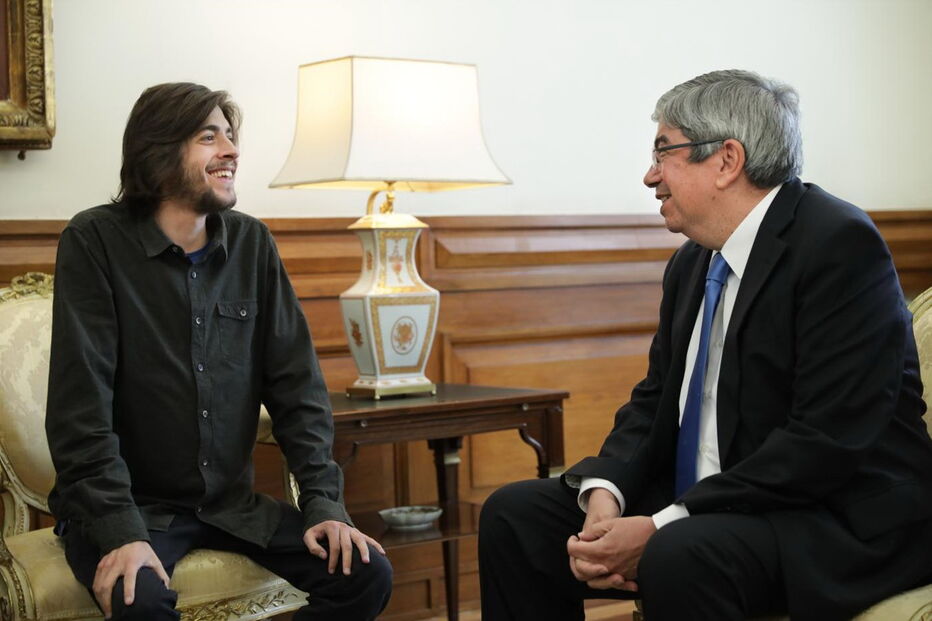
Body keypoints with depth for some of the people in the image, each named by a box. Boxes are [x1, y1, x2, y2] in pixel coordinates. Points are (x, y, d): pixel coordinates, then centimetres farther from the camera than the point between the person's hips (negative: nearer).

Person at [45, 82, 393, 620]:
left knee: (367, 572, -12)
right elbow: (81, 407, -16)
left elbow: (297, 386, 2)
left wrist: (324, 504, -9)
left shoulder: (252, 244, 3)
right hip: (128, 505, -5)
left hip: (231, 503, 5)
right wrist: (121, 532, -26)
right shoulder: (96, 241, -10)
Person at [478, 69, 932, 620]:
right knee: (514, 514, -1)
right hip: (711, 506, 8)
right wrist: (605, 496, -10)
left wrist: (660, 528, -24)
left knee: (680, 556, -36)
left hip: (841, 520, -8)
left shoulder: (839, 243, -16)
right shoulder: (693, 264, 11)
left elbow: (828, 439, -23)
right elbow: (655, 403, 12)